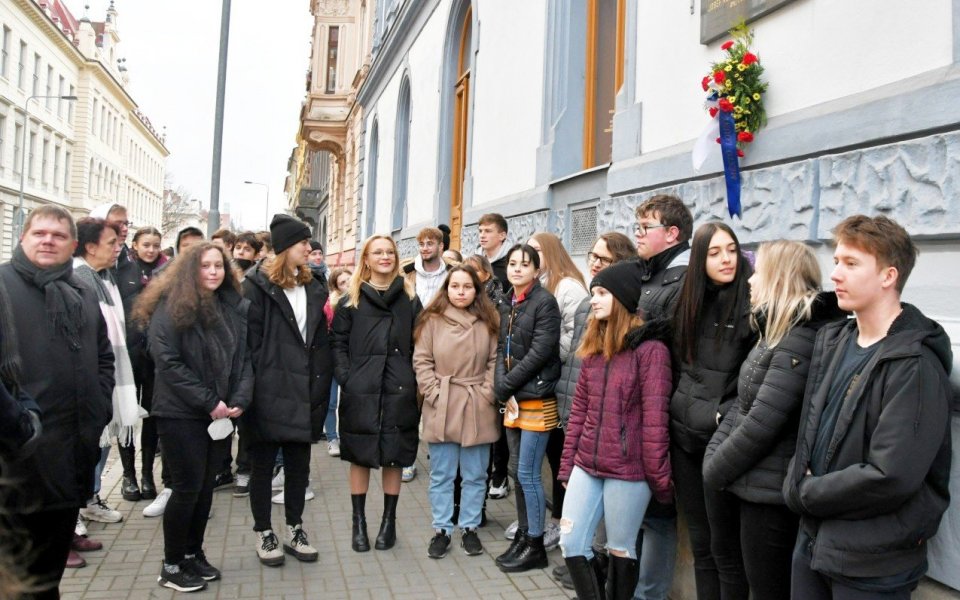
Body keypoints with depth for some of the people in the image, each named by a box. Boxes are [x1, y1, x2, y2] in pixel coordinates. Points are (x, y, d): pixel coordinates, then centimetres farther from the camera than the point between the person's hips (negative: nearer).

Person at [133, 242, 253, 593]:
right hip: (181, 413, -5)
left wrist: (240, 400, -8)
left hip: (221, 413, 5)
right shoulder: (171, 307, -10)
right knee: (188, 488, -1)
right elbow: (167, 362, -16)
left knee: (206, 486, 11)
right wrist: (208, 402, -16)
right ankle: (171, 566, 14)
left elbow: (243, 357, 7)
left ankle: (193, 554, 26)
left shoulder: (233, 307, 8)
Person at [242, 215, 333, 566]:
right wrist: (253, 387, -15)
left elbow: (321, 343, 11)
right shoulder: (258, 286, -6)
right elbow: (249, 340, -11)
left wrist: (319, 389, 4)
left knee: (299, 465, 13)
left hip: (303, 393, 6)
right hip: (268, 392, -5)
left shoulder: (313, 289, 12)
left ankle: (295, 530, 26)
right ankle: (264, 533, 21)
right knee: (262, 465, 9)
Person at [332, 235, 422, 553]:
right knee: (360, 457, 6)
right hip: (360, 392, -1)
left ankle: (389, 521, 21)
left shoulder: (409, 299, 8)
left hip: (399, 392, 1)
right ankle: (359, 523, 19)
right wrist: (346, 379, -8)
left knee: (393, 458, 7)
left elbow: (417, 345, 6)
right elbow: (338, 343, 3)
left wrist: (414, 381, -3)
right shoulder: (351, 299, 6)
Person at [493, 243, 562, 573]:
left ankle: (536, 546, 11)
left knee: (528, 474, -3)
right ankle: (523, 536, 26)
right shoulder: (507, 305, 13)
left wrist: (505, 386, -13)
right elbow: (502, 351, 9)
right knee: (517, 472, 13)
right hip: (513, 399, 7)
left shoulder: (545, 302, -9)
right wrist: (503, 391, -6)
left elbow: (540, 352, -16)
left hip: (537, 398, -7)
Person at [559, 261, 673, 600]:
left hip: (628, 471, -6)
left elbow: (654, 420, -13)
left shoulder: (651, 349, -11)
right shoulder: (593, 348, 11)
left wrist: (660, 479, -12)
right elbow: (579, 411, 12)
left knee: (620, 550, 8)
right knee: (571, 544, 5)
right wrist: (567, 464, 11)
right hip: (587, 466, 6)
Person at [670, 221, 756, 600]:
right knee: (699, 544, 16)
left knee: (724, 546, 6)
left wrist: (727, 416, -16)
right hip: (684, 435, 6)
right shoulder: (688, 303, 9)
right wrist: (679, 408, 11)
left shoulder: (751, 303, -10)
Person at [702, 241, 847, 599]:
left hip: (769, 493, -8)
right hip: (751, 485, 9)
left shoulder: (801, 340, -20)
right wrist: (711, 460, 5)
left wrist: (713, 473, -12)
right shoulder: (776, 332, 11)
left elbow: (762, 424, -23)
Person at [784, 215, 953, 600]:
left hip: (872, 566, -7)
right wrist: (795, 483, -8)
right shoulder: (831, 341, 7)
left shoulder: (914, 365, -17)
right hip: (812, 540, 7)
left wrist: (805, 493, -12)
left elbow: (890, 478, -24)